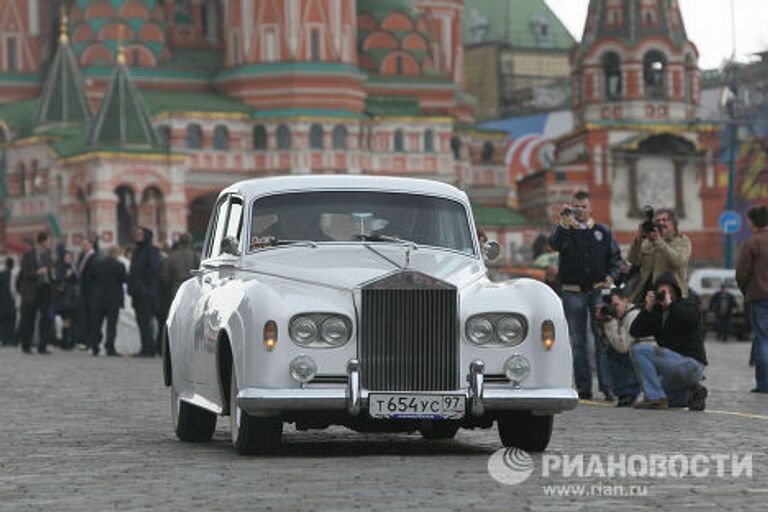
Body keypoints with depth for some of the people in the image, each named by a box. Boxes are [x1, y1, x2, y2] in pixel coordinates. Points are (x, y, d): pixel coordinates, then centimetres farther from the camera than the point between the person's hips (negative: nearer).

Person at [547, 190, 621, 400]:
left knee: (603, 339, -7)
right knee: (578, 342, 4)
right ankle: (583, 388, 8)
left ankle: (607, 386, -7)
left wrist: (611, 276, -3)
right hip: (573, 292, 0)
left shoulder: (603, 231, 10)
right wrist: (564, 225, -29)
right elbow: (555, 245, -16)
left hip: (598, 289, 0)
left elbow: (615, 256, 14)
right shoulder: (565, 230, 5)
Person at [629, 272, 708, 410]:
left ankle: (655, 397, -22)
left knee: (639, 351, -18)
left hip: (691, 364, -9)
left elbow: (691, 319, -28)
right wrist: (648, 308, -9)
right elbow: (635, 332, 2)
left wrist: (670, 304, -23)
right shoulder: (657, 312, 14)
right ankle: (690, 394, 14)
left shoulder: (688, 305, -3)